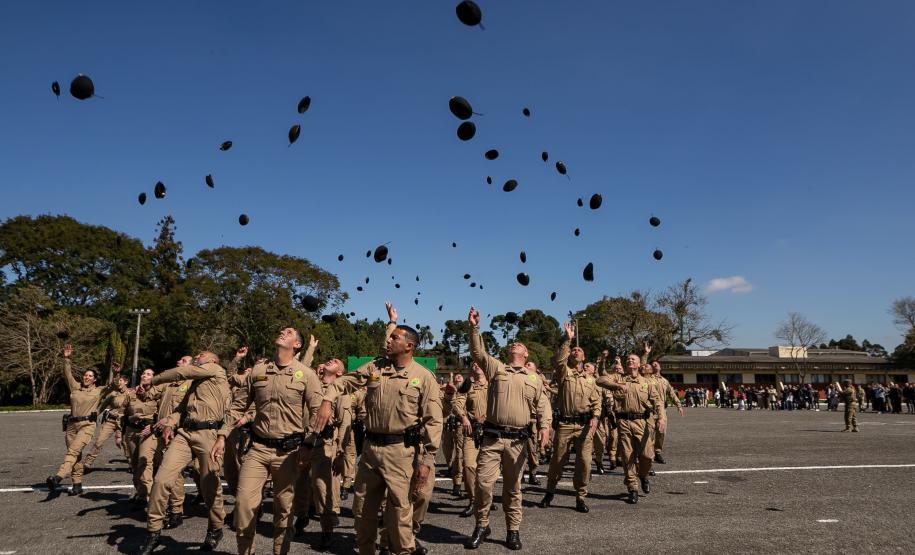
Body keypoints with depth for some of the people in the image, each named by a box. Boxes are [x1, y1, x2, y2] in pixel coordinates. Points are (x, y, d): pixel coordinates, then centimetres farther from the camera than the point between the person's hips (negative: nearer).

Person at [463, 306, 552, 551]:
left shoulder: (534, 379, 12)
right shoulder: (496, 368, 8)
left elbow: (543, 405, 7)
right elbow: (478, 352, -4)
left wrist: (545, 426, -11)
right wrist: (475, 328, -15)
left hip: (517, 440, 1)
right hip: (492, 437, -1)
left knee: (512, 487, 9)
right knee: (483, 482, -5)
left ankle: (513, 531, 21)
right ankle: (482, 526, 14)